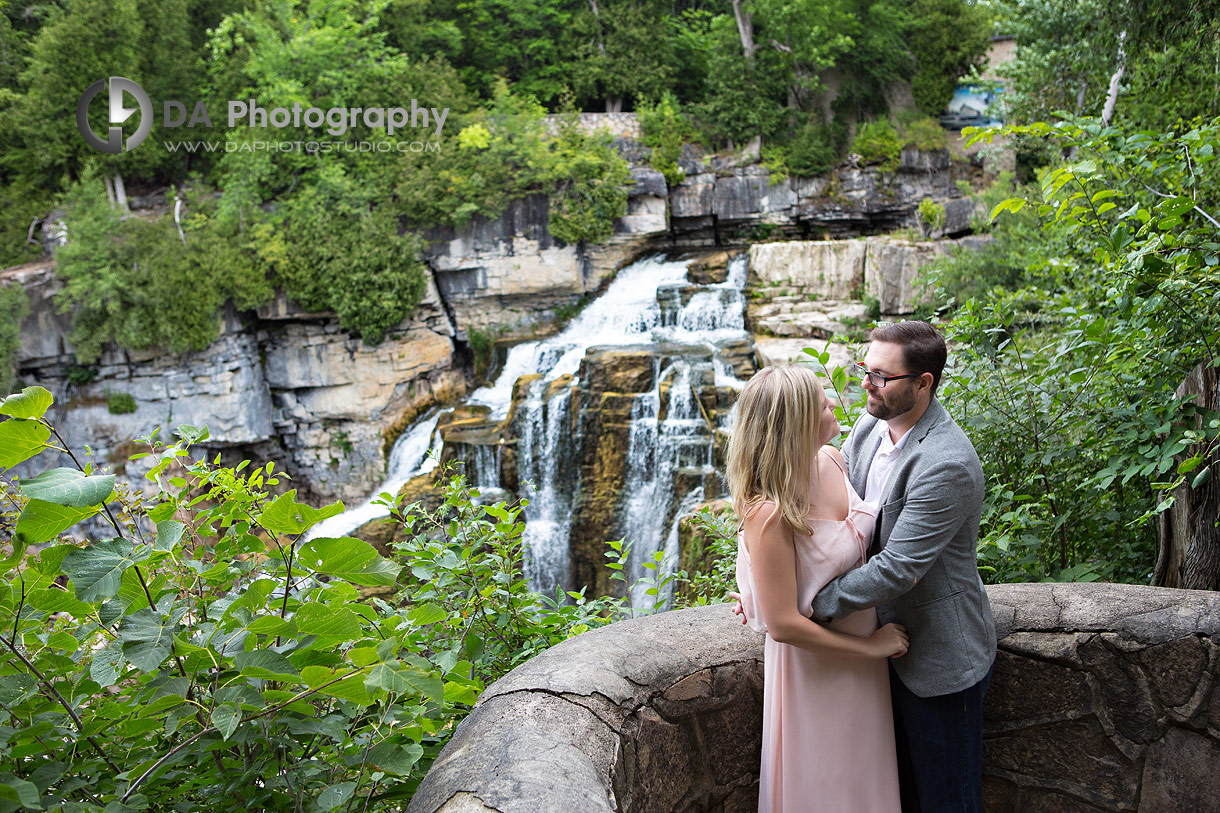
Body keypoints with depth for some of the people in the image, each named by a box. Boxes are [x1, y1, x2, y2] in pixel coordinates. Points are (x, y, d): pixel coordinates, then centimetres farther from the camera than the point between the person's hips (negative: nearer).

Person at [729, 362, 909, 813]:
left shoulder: (831, 461, -10)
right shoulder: (769, 514, -32)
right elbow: (783, 625, -26)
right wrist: (870, 646, -16)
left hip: (868, 639, 7)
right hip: (816, 666, -7)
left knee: (864, 774, 27)